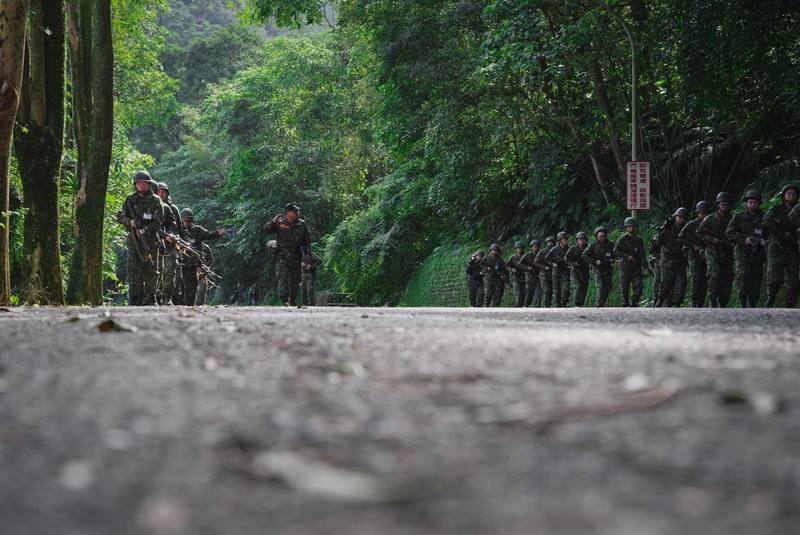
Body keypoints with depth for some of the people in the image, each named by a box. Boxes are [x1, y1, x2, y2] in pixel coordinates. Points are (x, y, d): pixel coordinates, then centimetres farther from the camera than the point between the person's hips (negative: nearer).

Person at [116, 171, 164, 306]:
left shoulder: (155, 200, 2)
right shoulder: (130, 200, 9)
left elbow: (158, 221, -4)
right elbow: (120, 216, 9)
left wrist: (145, 230, -17)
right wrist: (130, 221, -11)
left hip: (151, 240, -1)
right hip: (133, 239, 1)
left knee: (151, 271, 3)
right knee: (134, 271, -5)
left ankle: (150, 299, 12)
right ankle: (134, 301, -6)